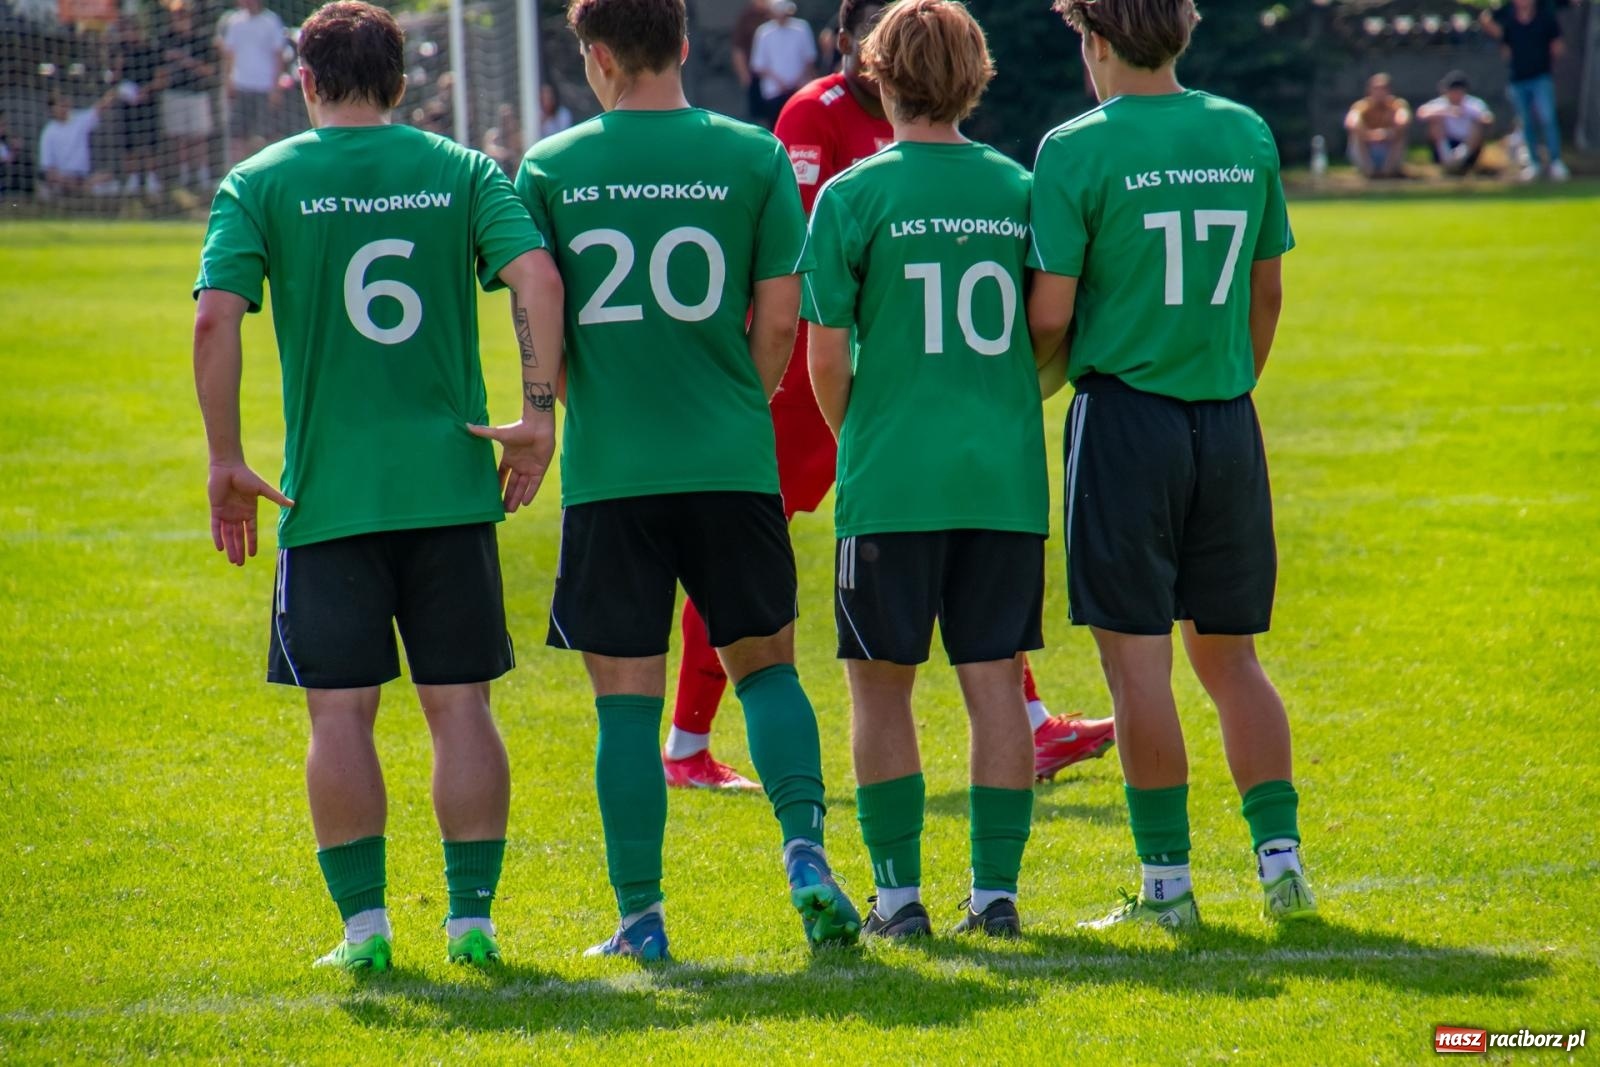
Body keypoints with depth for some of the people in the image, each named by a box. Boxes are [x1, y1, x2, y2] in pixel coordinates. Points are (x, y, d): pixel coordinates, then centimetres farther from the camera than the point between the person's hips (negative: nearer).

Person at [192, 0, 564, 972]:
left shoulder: (261, 184, 1)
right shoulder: (462, 172, 5)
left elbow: (216, 320, -11)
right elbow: (539, 279, -10)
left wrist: (226, 460, -6)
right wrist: (539, 413, -4)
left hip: (328, 489, -1)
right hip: (453, 481, 2)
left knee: (341, 709, 4)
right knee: (460, 702, 7)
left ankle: (364, 921, 2)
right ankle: (472, 913, 6)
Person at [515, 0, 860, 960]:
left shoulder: (550, 168, -1)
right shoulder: (753, 156, 0)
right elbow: (778, 321, 0)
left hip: (608, 472, -1)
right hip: (733, 465, 1)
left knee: (627, 697, 5)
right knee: (765, 664, 14)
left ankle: (641, 917, 5)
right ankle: (806, 852, -6)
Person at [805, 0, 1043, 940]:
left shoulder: (855, 196, -5)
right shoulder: (1020, 190, 4)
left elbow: (827, 353, -5)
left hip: (893, 476, -3)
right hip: (1006, 475, 3)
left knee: (882, 682, 6)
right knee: (996, 678, 7)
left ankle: (899, 890, 6)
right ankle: (997, 888, 7)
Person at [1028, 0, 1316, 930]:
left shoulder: (1078, 150, -9)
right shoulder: (1246, 136, 6)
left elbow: (1051, 314, -10)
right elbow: (1266, 295, 13)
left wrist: (1038, 384, 10)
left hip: (1124, 413, -5)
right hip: (1228, 422, 5)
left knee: (1138, 661, 0)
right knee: (1229, 655, 14)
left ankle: (1168, 881, 0)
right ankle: (1280, 854, 5)